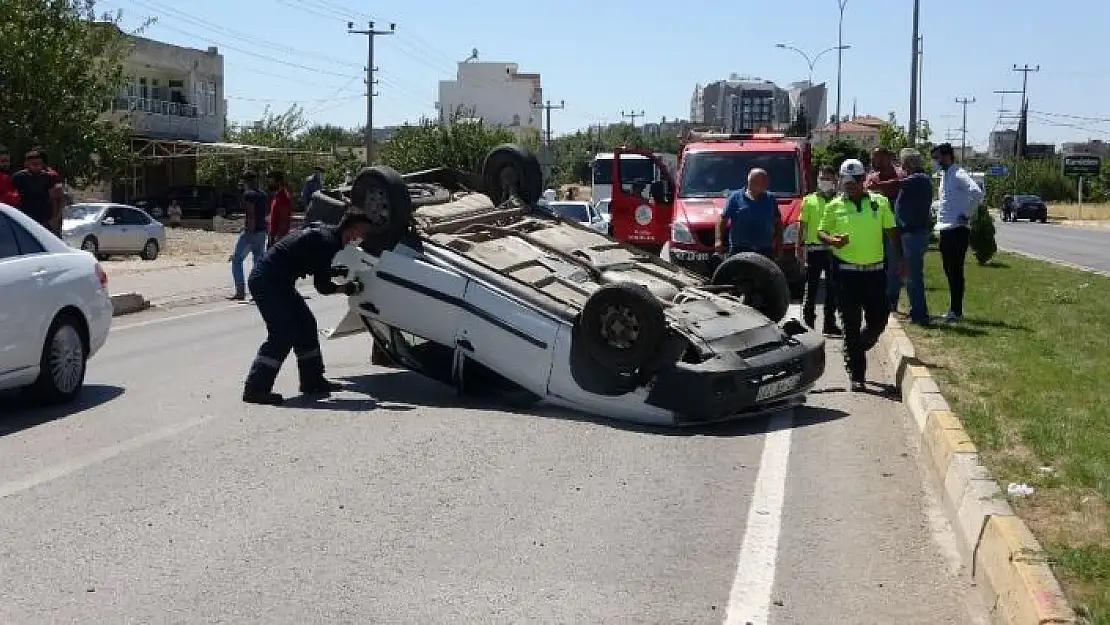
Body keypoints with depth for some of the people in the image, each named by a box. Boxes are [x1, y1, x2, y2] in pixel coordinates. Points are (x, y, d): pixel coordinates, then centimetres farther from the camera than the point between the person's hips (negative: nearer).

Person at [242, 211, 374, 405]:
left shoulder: (327, 234, 13)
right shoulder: (328, 241, -17)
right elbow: (323, 287, -16)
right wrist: (350, 288, -3)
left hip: (273, 280, 10)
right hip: (268, 281, -10)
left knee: (305, 324, 14)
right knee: (283, 334, -12)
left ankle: (312, 381, 22)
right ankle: (256, 389, -12)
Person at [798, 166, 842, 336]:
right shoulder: (809, 200, 7)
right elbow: (802, 225, 8)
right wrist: (800, 246, 1)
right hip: (814, 248, -1)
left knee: (832, 289, 7)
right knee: (811, 287, -1)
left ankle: (830, 323, 14)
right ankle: (808, 321, 5)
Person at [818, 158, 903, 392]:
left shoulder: (879, 202, 6)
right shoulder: (834, 206, 3)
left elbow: (891, 232, 11)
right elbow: (821, 231, 7)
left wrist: (900, 259, 6)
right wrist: (832, 240, -15)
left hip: (875, 271, 2)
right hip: (847, 272, -2)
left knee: (879, 319, 5)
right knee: (851, 325, -2)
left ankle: (857, 349, 35)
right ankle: (856, 374, 4)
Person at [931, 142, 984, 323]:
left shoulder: (958, 175, -14)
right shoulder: (944, 175, 16)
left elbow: (977, 193, -28)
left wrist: (967, 214, -20)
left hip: (957, 230, -10)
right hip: (945, 230, 10)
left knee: (955, 271, -6)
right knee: (949, 272, 13)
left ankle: (956, 311, -1)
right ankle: (953, 310, 20)